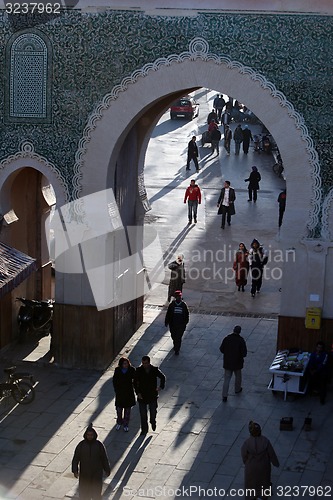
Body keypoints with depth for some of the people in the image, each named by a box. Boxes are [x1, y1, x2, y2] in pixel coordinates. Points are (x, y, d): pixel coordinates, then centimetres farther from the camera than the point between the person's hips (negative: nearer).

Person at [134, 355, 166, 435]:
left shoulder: (155, 370, -9)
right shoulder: (139, 370, -10)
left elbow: (162, 377, 7)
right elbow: (135, 383, -3)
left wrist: (161, 386, -6)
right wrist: (138, 392, -13)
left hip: (152, 395, 0)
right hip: (142, 396, 0)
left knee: (153, 412, 13)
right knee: (143, 414, 6)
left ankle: (153, 422, 44)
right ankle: (144, 429, 22)